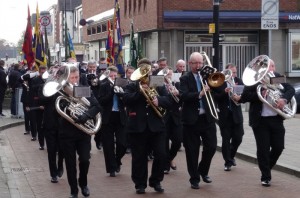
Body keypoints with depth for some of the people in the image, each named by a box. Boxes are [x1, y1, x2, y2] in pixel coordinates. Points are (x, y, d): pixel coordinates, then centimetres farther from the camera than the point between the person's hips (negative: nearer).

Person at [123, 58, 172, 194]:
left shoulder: (159, 85, 10)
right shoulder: (131, 86, 6)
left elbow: (168, 101, -1)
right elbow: (125, 100, -12)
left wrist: (158, 100, -21)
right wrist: (139, 92, -20)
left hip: (156, 126, 2)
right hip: (137, 127, -1)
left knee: (161, 155, 0)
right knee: (139, 158, 4)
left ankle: (156, 182, 16)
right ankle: (140, 184, 15)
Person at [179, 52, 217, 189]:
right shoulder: (185, 78, -2)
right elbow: (183, 96, -18)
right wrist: (199, 94, -30)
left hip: (207, 118, 3)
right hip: (191, 119, -3)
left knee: (211, 147, 4)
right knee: (192, 151, 3)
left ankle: (203, 171, 28)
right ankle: (194, 179, 16)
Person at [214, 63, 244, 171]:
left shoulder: (238, 81, 7)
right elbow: (215, 97, -8)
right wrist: (224, 92, -23)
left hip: (236, 115, 3)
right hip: (224, 115, -3)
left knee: (238, 138, 4)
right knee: (226, 140, 0)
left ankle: (231, 155, 31)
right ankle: (228, 162, 10)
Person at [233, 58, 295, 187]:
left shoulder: (278, 78, 7)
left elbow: (291, 89, -2)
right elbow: (244, 96, -11)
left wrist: (284, 99, -21)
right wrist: (260, 94, -24)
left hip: (276, 119, 3)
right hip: (260, 120, -3)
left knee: (278, 147, 7)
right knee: (263, 149, 1)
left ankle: (267, 167, 33)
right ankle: (266, 177, 13)